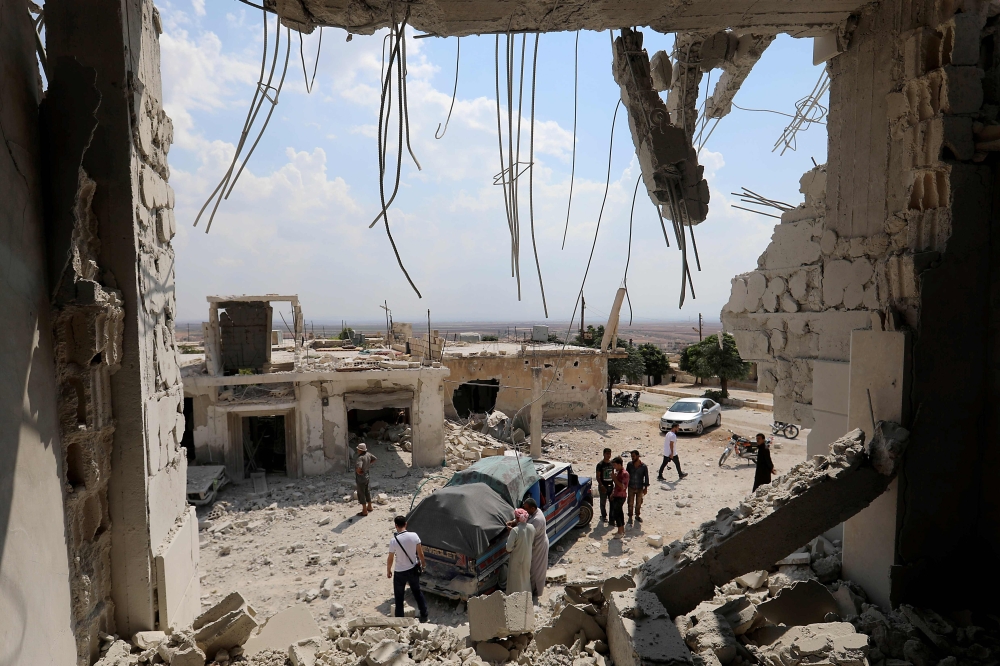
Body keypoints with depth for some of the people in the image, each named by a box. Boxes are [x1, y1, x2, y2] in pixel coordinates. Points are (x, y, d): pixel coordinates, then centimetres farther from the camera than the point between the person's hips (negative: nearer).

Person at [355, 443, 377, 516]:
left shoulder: (360, 458, -30)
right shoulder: (368, 454, -4)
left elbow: (359, 467, -46)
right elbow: (375, 459, 13)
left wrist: (358, 472, -24)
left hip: (361, 478, -9)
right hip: (367, 476, 9)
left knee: (361, 494, 6)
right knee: (367, 492, 24)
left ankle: (364, 511, 15)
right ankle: (369, 507, 39)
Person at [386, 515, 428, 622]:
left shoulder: (393, 540, -21)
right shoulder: (414, 536, -14)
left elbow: (390, 559, -12)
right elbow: (420, 552, -4)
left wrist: (388, 571, 5)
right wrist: (423, 562, 14)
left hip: (399, 572, -3)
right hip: (413, 569, 3)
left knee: (399, 597, 14)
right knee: (417, 592, 23)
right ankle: (424, 615, 31)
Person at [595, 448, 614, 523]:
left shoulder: (612, 464, 6)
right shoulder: (600, 464, -8)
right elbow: (598, 476, -9)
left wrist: (615, 483, 11)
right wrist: (601, 485, -18)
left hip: (611, 485, 4)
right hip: (603, 486, -4)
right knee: (603, 502, 5)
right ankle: (604, 516, 19)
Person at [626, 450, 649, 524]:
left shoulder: (643, 466, -12)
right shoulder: (629, 465, -7)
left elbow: (646, 477, -4)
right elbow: (626, 475, 4)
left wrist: (646, 488, -3)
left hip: (640, 488, 0)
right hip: (631, 488, 0)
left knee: (639, 503, 13)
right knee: (630, 503, 4)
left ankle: (637, 516, 32)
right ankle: (630, 517, 17)